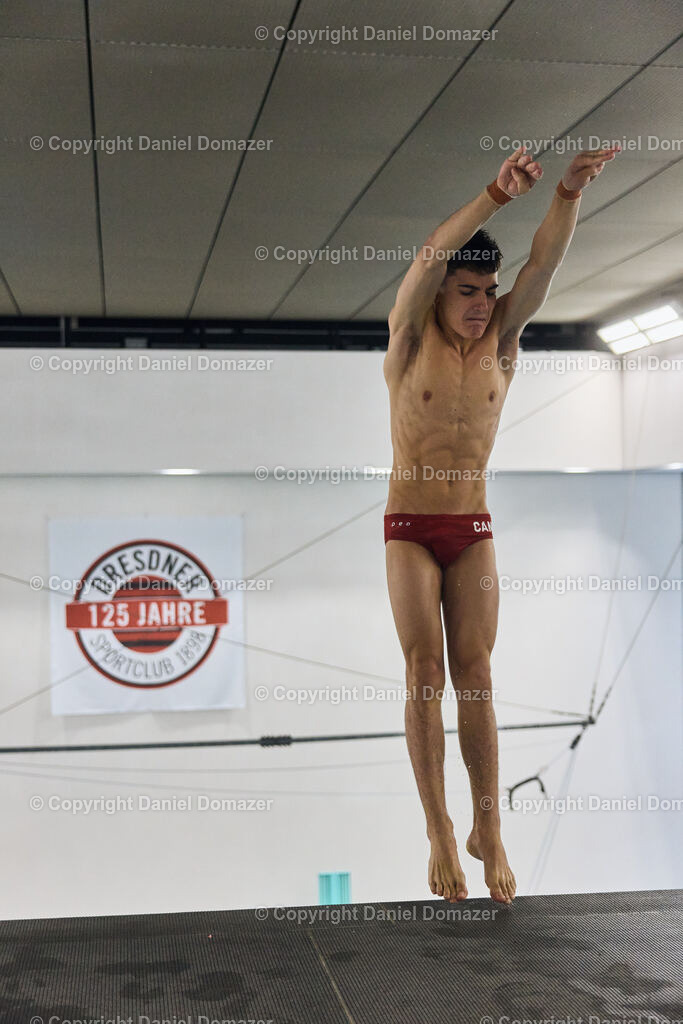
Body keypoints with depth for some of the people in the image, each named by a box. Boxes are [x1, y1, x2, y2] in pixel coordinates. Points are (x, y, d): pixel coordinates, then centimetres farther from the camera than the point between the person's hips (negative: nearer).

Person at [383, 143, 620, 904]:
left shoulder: (500, 341, 2)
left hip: (473, 532, 2)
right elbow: (429, 257, -23)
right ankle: (440, 834, 0)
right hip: (410, 531, -2)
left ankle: (488, 831, 2)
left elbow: (544, 263, -13)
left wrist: (572, 190, -29)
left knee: (474, 676, -2)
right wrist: (497, 195, -36)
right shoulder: (410, 338, -6)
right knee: (425, 676, -5)